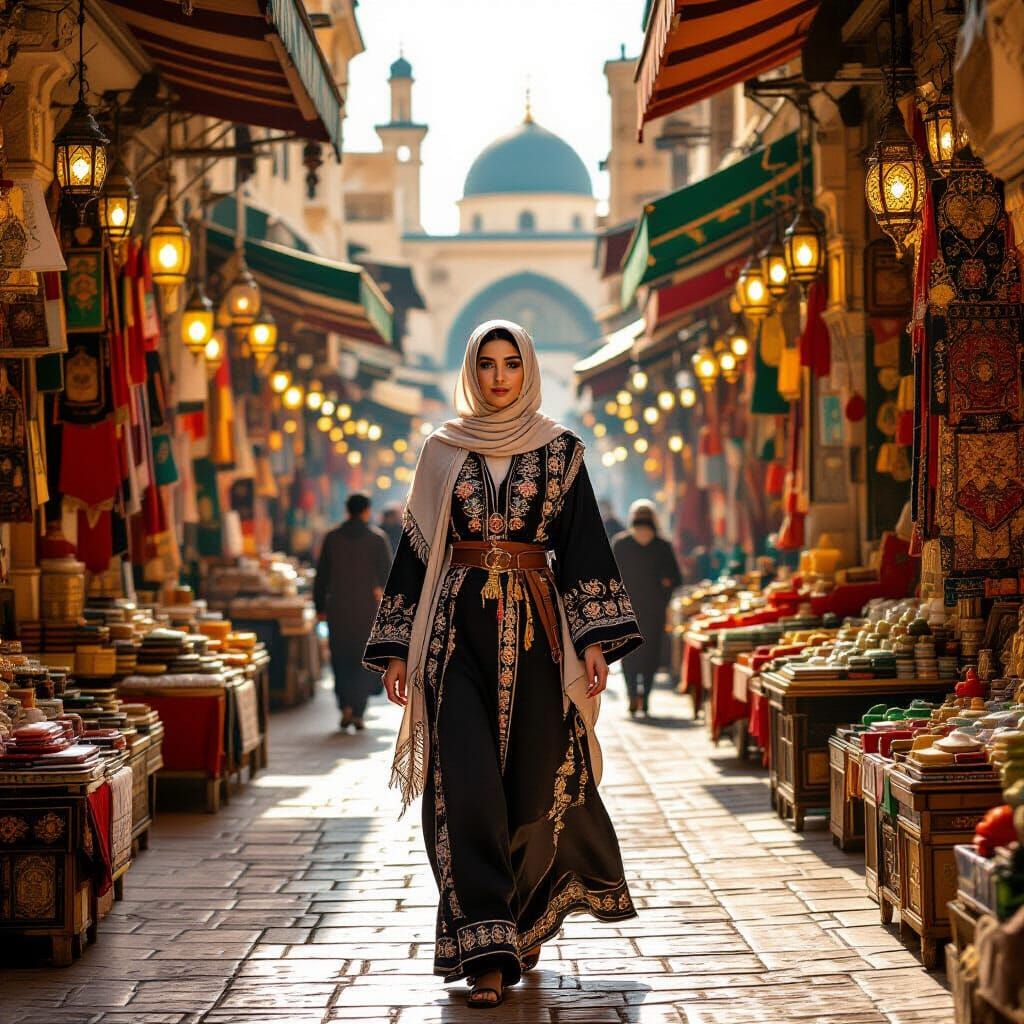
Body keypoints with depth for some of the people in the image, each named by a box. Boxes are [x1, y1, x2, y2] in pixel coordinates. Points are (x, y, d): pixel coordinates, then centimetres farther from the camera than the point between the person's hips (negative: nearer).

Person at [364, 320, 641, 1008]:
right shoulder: (443, 452, 10)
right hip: (459, 629, 0)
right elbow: (418, 546, 10)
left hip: (534, 627, 0)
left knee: (536, 782, 2)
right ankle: (488, 950, -9)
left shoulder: (558, 449, 7)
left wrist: (595, 639, -6)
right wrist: (398, 649, 5)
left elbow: (582, 541, 3)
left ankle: (527, 918, 28)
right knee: (465, 784, -10)